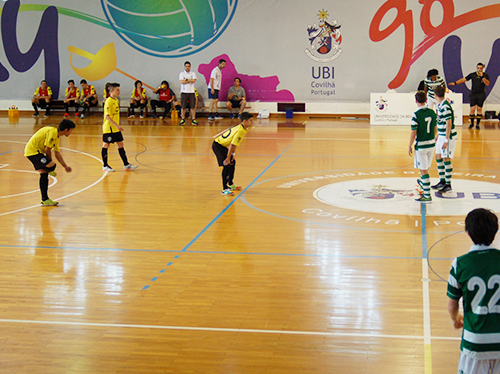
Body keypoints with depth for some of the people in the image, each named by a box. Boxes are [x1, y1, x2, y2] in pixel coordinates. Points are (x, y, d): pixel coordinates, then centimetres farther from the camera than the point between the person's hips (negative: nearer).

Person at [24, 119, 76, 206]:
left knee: (44, 174, 11)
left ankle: (45, 200, 17)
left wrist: (65, 166, 18)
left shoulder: (56, 136, 14)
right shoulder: (52, 132, -18)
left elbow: (57, 153, 21)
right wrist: (50, 162, -4)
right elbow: (47, 149, -18)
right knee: (52, 166, -21)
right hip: (33, 150, -11)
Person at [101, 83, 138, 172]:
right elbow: (107, 116, -23)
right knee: (106, 145, 2)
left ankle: (126, 165, 13)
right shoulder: (108, 101, -16)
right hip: (109, 128, -9)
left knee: (120, 145, 9)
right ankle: (105, 166, 9)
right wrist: (116, 125, -28)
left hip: (116, 128, 9)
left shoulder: (116, 100, 11)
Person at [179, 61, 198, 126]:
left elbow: (194, 80, -9)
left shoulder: (193, 73, 9)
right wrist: (190, 81, -6)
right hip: (184, 92, -1)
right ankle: (183, 119, 7)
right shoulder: (182, 73, 4)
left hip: (191, 92, 1)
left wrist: (186, 80, -7)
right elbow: (182, 81, -11)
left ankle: (193, 119, 2)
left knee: (193, 107, -2)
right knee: (183, 107, 0)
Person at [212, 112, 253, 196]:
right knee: (226, 166, -17)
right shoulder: (240, 131, -26)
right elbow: (232, 145, -28)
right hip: (218, 146, -11)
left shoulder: (240, 127, 4)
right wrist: (228, 158, -26)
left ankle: (231, 185, 36)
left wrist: (232, 154, 9)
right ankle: (224, 190, -17)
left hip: (223, 145, 11)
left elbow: (234, 144, 12)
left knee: (232, 163, 20)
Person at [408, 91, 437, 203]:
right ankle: (423, 183, 50)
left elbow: (414, 133, -16)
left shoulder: (416, 115, -17)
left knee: (424, 170, -2)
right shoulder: (432, 112, 2)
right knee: (425, 168, 26)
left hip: (421, 145, -6)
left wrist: (410, 146, -5)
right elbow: (435, 129, 11)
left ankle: (427, 196, -2)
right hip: (431, 144, 6)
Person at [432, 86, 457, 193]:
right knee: (438, 157, 14)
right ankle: (442, 181, 24)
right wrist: (438, 135, 26)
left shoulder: (445, 107, -21)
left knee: (446, 159, -4)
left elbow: (449, 124, -22)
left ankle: (448, 185, 4)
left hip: (448, 136, -10)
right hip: (441, 135, 10)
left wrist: (446, 140, -22)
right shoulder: (439, 105, 9)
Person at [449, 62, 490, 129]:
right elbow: (464, 79, 6)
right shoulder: (472, 75, 5)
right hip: (473, 94, 1)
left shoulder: (485, 75, 2)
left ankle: (477, 124, 10)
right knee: (472, 109, -2)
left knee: (479, 109, 0)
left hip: (481, 94, -1)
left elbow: (487, 83, -10)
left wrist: (482, 76, -17)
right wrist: (455, 83, -1)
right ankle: (472, 123, 14)